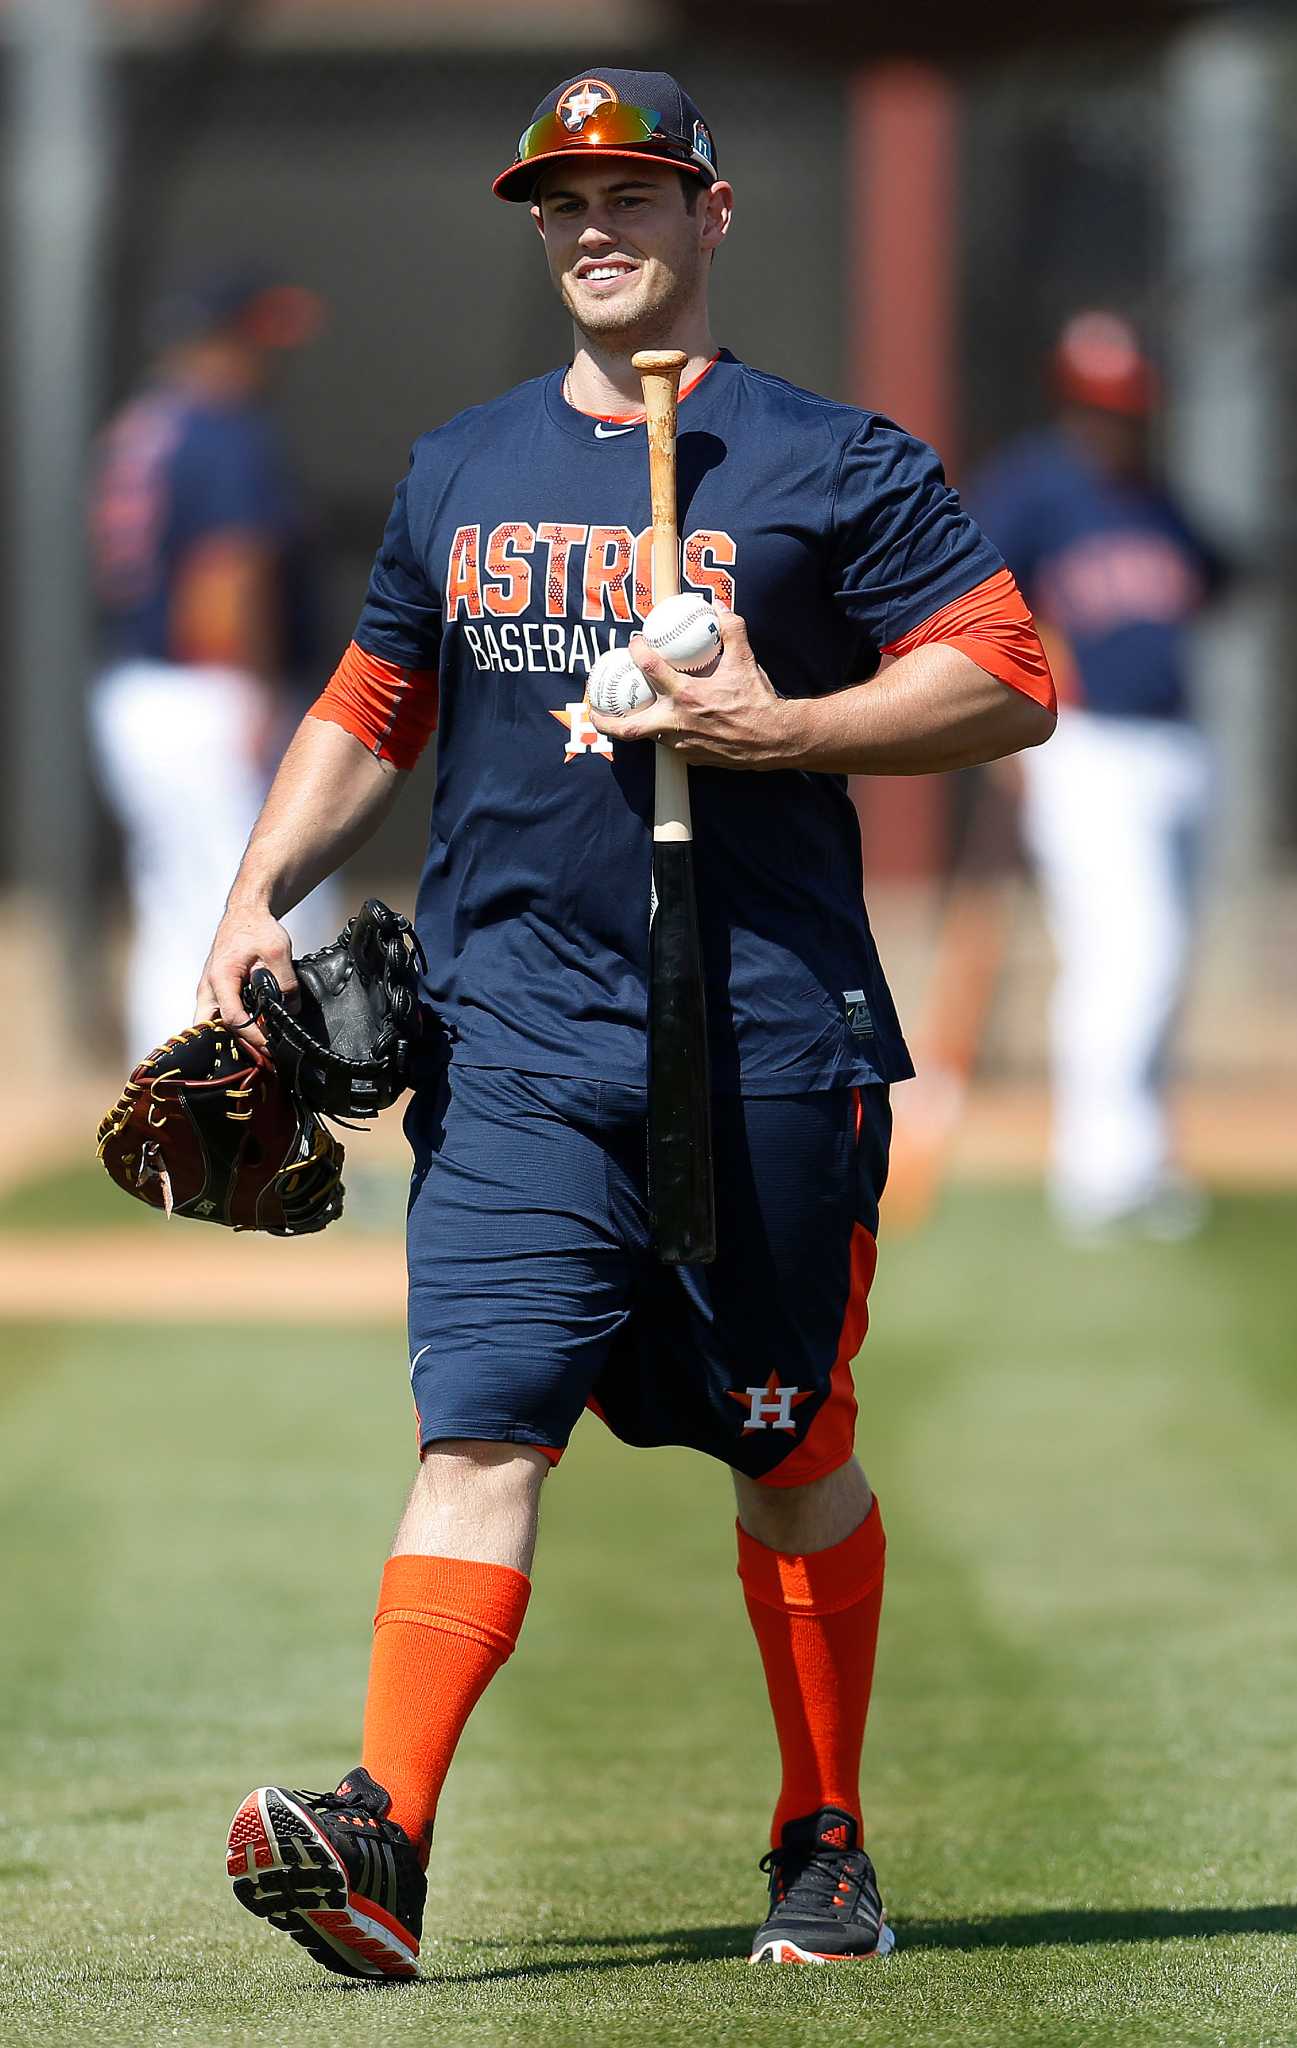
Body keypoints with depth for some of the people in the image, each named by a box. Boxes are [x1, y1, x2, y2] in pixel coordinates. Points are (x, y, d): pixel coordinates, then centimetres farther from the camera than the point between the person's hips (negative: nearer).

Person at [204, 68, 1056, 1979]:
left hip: (766, 1032, -2)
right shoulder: (459, 474, 17)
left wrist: (776, 729, -14)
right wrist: (257, 905, 11)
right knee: (482, 1424, -12)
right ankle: (386, 1831, -26)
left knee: (790, 1455, 6)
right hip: (515, 1035, 2)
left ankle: (826, 1846, 19)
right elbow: (370, 713, 25)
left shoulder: (834, 464, 2)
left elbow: (1011, 681, -2)